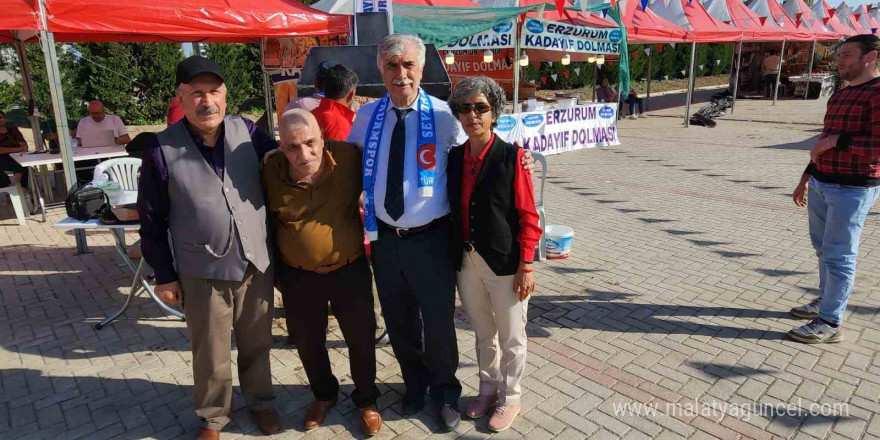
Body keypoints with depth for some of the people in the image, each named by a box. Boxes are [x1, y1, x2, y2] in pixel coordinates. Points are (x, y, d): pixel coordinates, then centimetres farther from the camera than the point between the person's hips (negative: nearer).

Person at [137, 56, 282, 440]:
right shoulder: (162, 149, -9)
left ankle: (260, 400, 42)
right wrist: (164, 275, -1)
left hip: (257, 263, 2)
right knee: (210, 355, 14)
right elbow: (152, 220, -3)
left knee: (257, 343, 18)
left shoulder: (248, 132, -4)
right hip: (203, 272, -2)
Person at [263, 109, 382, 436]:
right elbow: (267, 225, 3)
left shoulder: (349, 157, -16)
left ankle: (366, 400, 39)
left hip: (350, 270, -1)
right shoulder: (271, 173, -13)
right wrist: (275, 271, 9)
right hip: (298, 277, 1)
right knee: (308, 343, 19)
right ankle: (324, 394, 47)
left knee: (361, 339, 13)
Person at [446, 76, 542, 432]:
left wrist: (526, 266, -13)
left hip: (504, 263, -4)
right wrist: (454, 257, 6)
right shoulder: (454, 156, 3)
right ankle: (488, 387, 43)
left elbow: (528, 216, -11)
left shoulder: (511, 156, -12)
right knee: (483, 332, 22)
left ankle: (510, 398, 34)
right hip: (466, 261, 5)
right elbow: (453, 210, 7)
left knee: (511, 336, 14)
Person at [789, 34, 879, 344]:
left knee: (838, 255, -4)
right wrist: (806, 178, 21)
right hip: (821, 184, 9)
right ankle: (825, 301, 34)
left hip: (852, 189, -9)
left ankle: (830, 323, 4)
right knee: (823, 248, 18)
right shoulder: (839, 95, 14)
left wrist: (837, 139, -16)